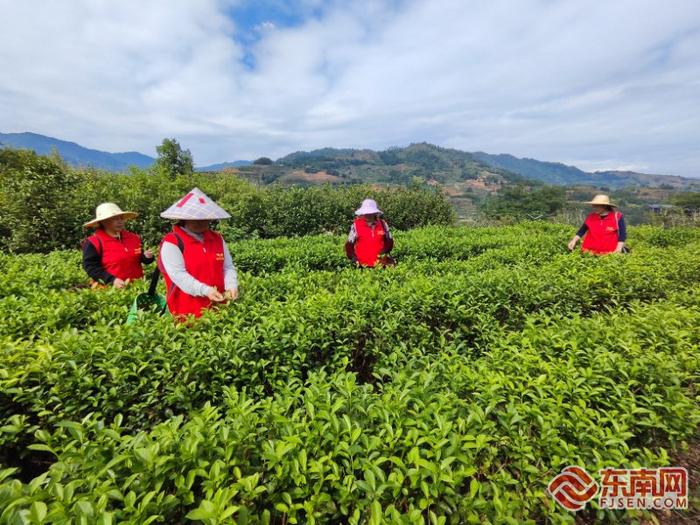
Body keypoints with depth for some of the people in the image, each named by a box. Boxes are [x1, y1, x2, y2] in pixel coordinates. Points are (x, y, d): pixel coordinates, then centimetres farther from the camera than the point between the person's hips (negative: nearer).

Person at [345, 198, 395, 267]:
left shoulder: (383, 224, 4)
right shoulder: (356, 226, -1)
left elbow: (389, 241, 11)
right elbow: (349, 245, 3)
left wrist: (384, 252, -8)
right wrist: (354, 259, -9)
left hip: (380, 262, 2)